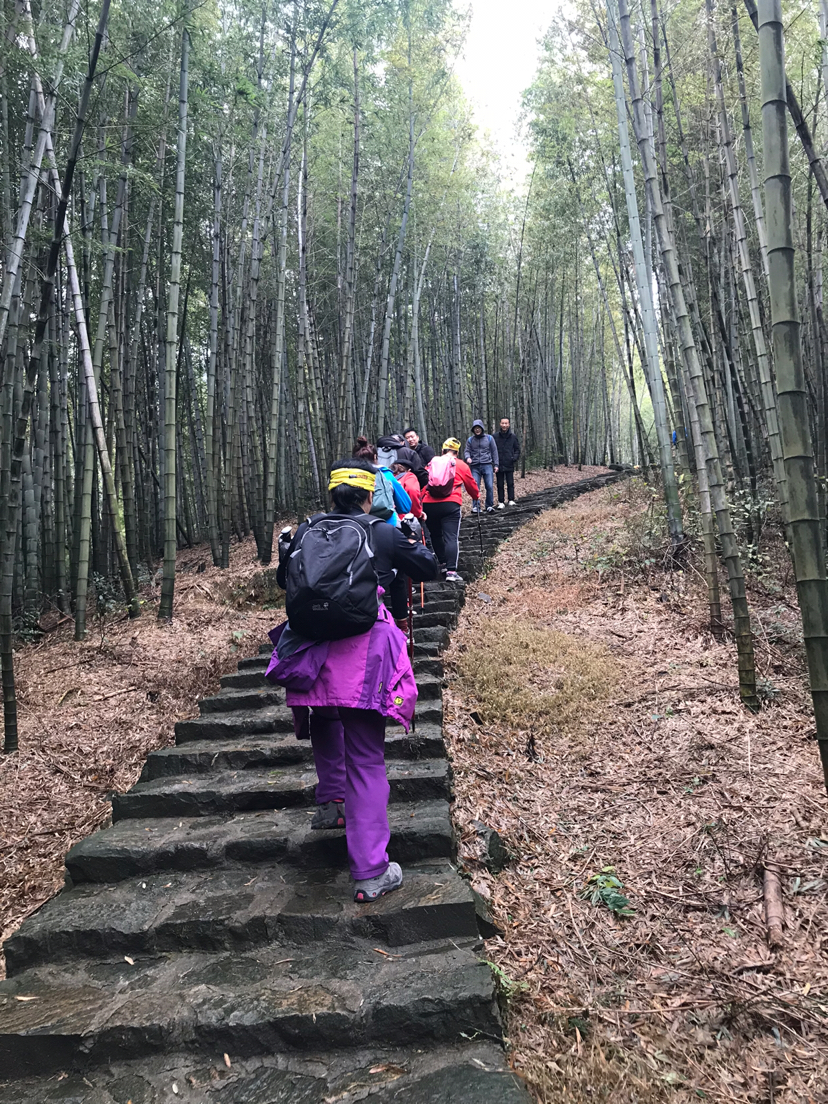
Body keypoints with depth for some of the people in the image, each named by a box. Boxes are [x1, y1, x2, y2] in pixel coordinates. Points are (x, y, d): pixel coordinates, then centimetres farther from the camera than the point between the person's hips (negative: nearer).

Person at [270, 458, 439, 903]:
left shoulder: (306, 531, 11)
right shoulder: (383, 533, 5)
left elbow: (283, 579, 28)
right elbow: (430, 569, 19)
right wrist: (410, 545, 38)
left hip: (310, 650, 3)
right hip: (364, 653, -3)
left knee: (324, 717, 34)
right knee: (366, 761, 1)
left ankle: (331, 802, 36)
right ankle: (371, 874, 4)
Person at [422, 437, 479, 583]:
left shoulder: (432, 463, 15)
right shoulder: (461, 465, 10)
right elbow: (471, 484, 20)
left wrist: (420, 500, 22)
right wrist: (477, 497, 39)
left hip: (429, 504, 3)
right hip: (450, 504, -3)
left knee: (435, 535, 21)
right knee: (451, 537, -6)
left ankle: (443, 563, 30)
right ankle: (451, 571, -16)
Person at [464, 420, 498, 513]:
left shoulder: (489, 438, 8)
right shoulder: (470, 440, 11)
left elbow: (494, 451, 10)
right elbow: (467, 451, 9)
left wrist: (495, 464, 6)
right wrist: (468, 457, -14)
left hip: (487, 465, -1)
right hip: (475, 467, 1)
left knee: (490, 486, -6)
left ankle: (489, 506, 6)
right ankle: (476, 506, -1)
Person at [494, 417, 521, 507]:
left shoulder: (513, 437, 3)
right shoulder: (495, 437, -1)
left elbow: (517, 449, 12)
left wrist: (515, 457, -5)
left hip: (509, 464, 0)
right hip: (499, 465, 0)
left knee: (510, 483, 3)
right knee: (500, 484, 5)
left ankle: (511, 500, 12)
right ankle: (501, 502, 11)